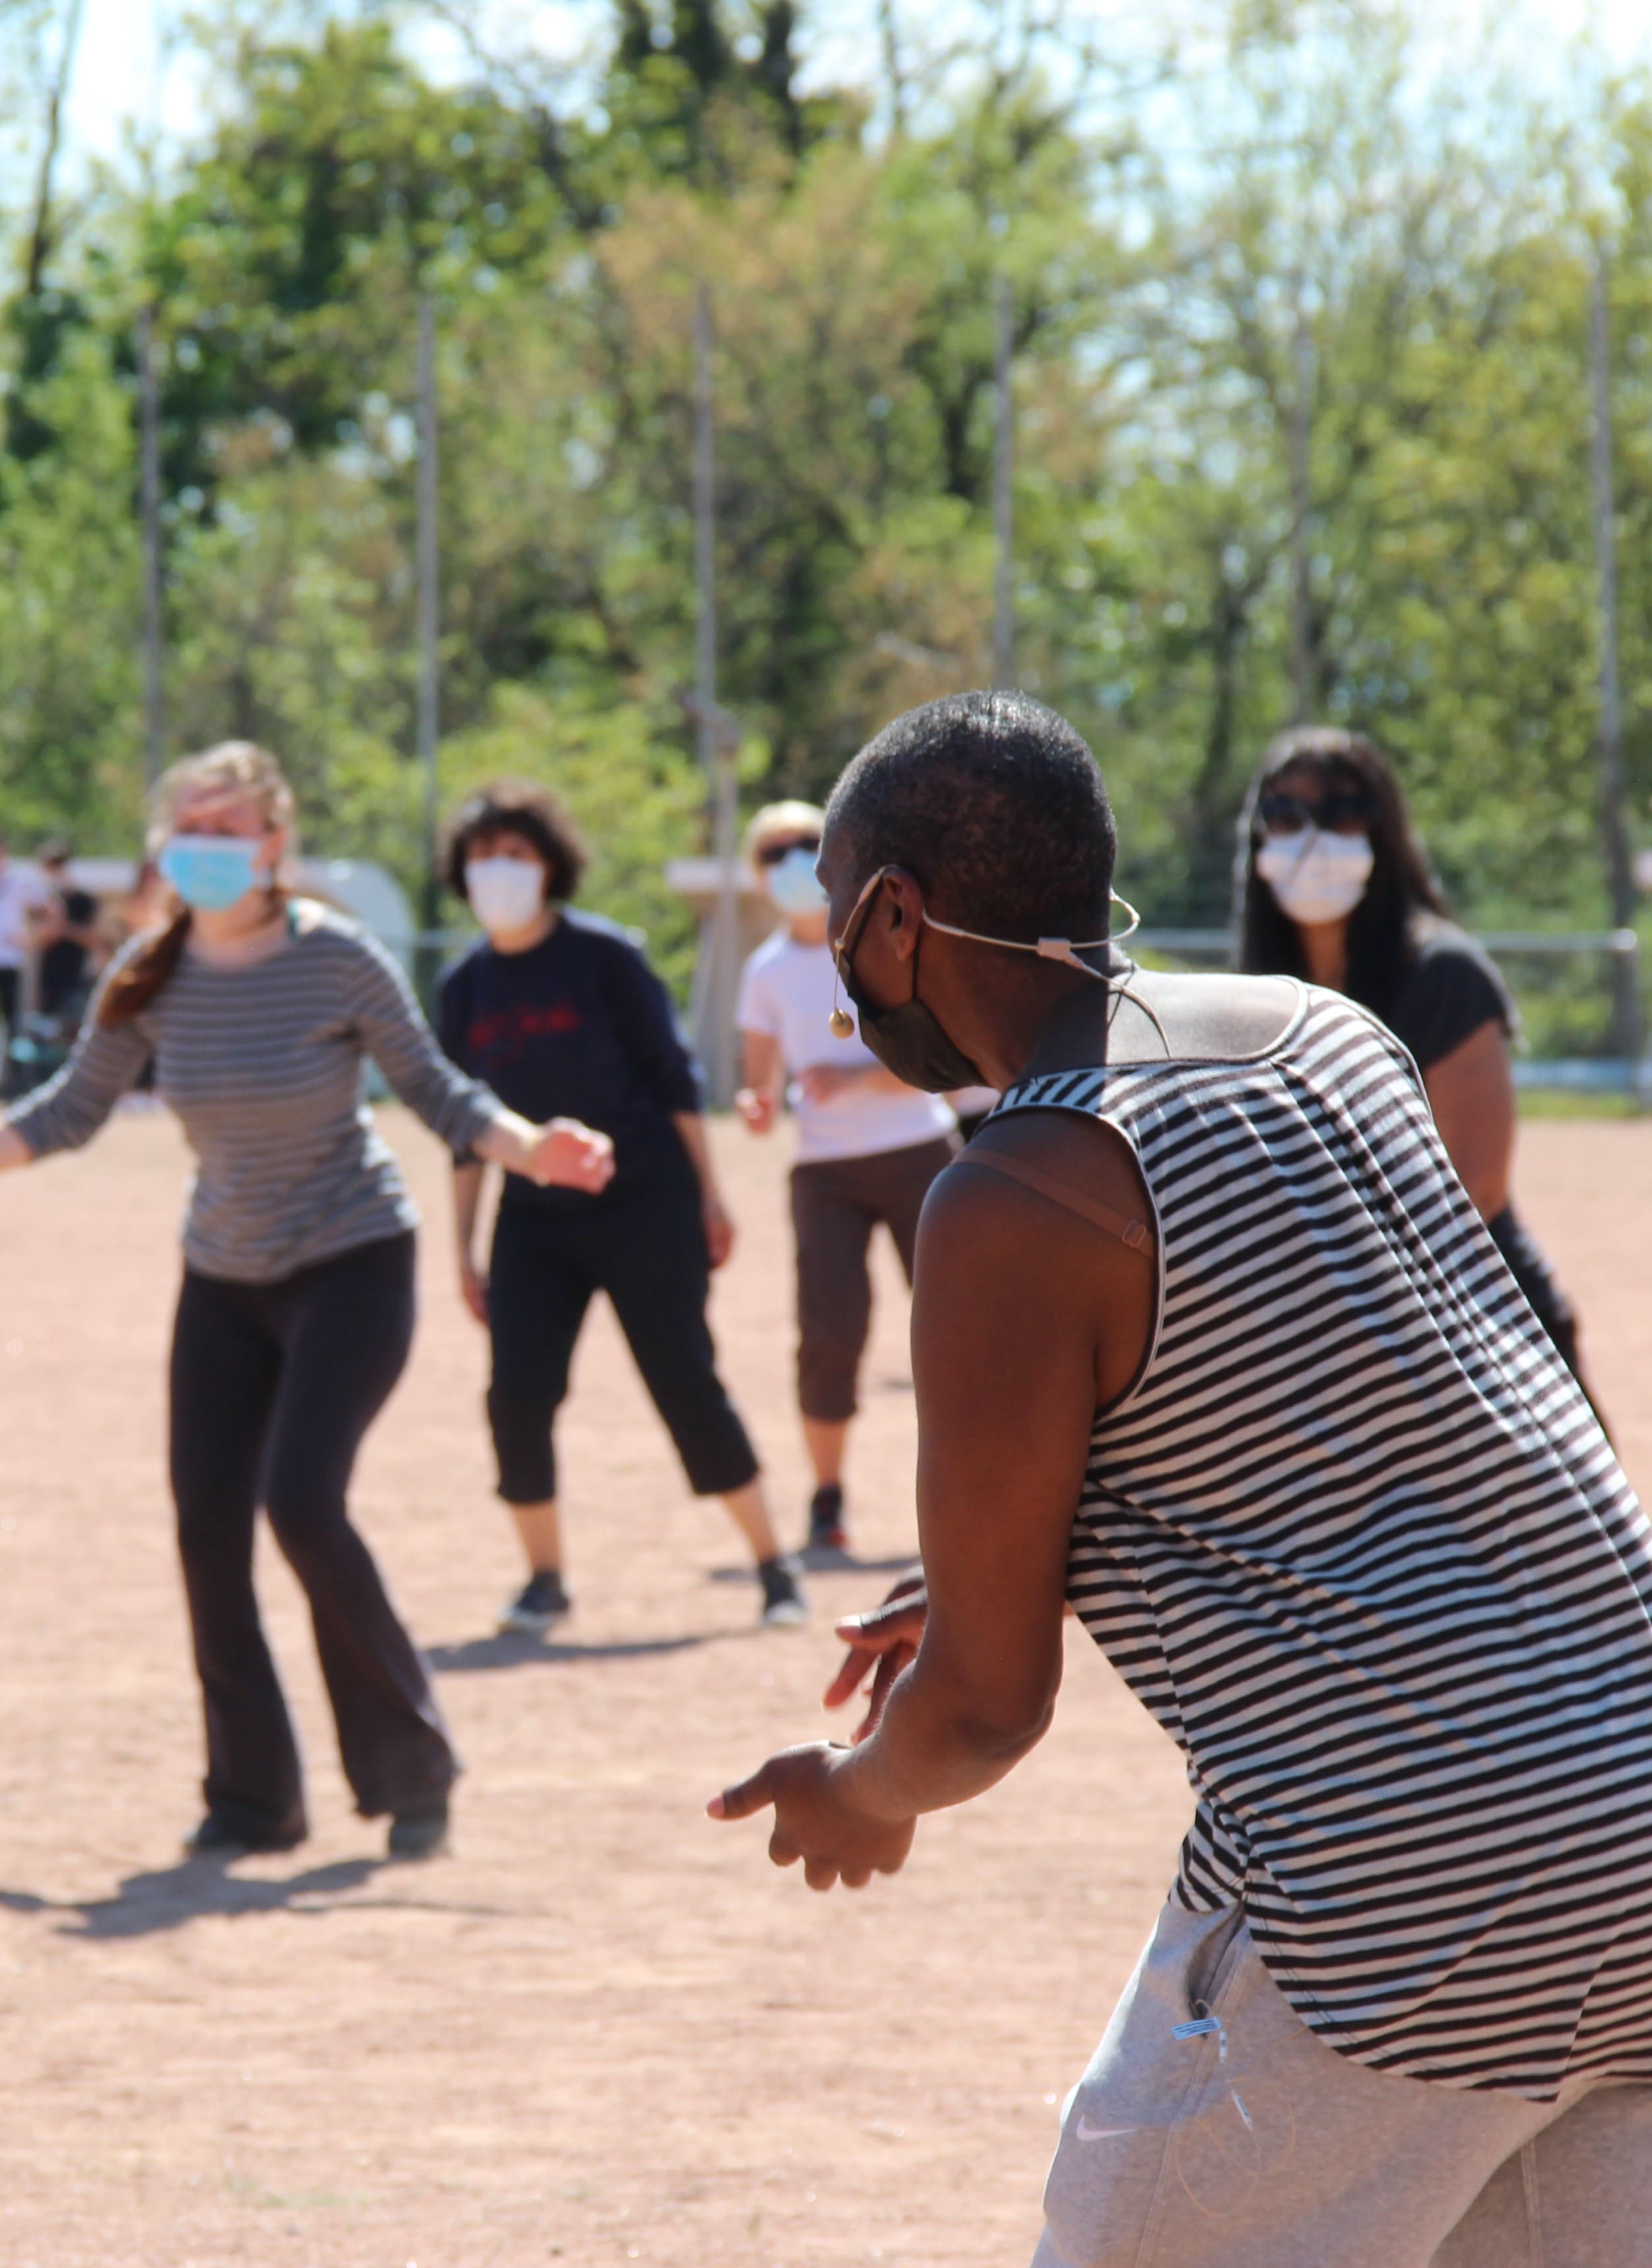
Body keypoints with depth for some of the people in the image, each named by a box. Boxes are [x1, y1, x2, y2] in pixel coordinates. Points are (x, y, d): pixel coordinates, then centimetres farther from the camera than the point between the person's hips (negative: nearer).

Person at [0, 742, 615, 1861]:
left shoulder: (336, 959, -15)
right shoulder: (152, 974, -5)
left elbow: (430, 1085, -6)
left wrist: (530, 1147, -21)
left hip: (352, 1264, -5)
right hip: (224, 1277, 5)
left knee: (301, 1500, -20)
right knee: (207, 1525, -3)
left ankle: (410, 1770, -3)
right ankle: (253, 1798, 13)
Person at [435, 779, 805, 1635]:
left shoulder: (602, 955, -5)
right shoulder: (465, 987, 5)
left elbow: (672, 1075, -2)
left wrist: (707, 1193, -5)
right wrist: (464, 1250, 9)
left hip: (645, 1208, -3)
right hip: (535, 1221, 4)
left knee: (687, 1387, -4)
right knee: (517, 1397, -9)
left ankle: (773, 1566, 8)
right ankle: (545, 1579, 7)